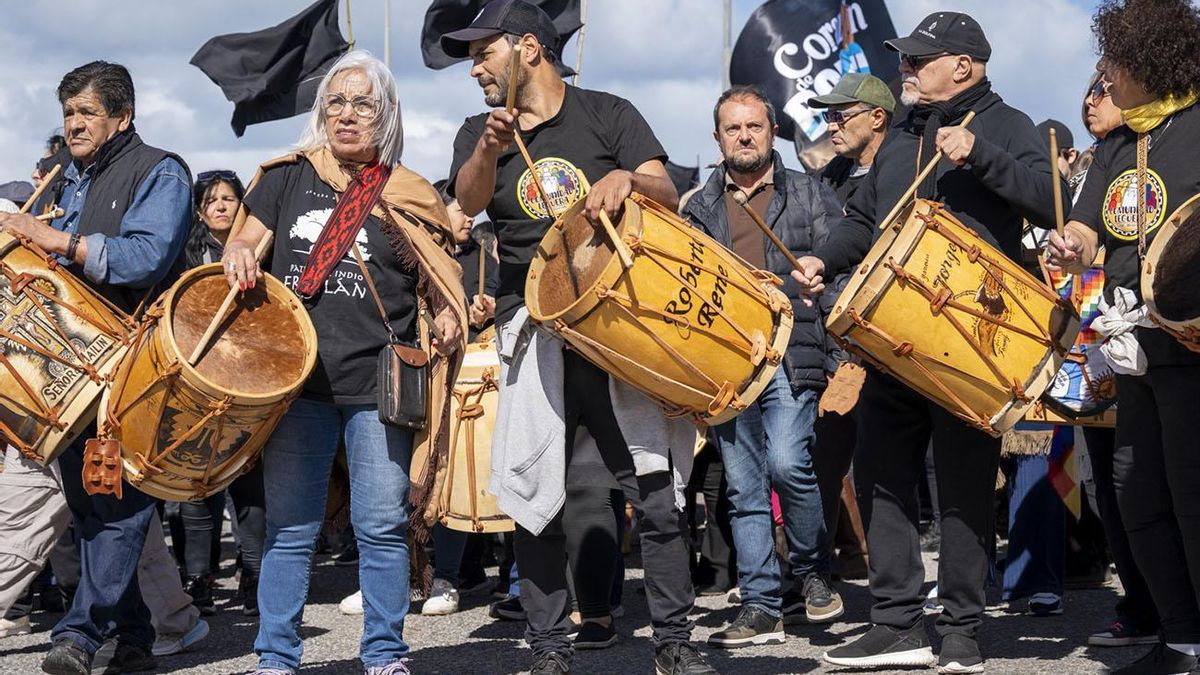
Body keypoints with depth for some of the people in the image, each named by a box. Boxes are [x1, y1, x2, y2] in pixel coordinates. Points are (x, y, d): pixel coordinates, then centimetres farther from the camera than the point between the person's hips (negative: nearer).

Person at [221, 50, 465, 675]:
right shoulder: (291, 177, 10)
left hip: (380, 386, -1)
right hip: (295, 379, 1)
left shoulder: (409, 197, 8)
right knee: (289, 529, 5)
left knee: (381, 526, 1)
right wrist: (238, 254, -13)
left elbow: (440, 283, 12)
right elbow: (245, 239, 10)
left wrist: (448, 319, -8)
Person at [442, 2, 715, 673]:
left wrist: (627, 177, -23)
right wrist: (489, 152, -29)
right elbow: (466, 202, -7)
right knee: (537, 494, 0)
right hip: (534, 332, 2)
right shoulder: (480, 132, 13)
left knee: (657, 486, -7)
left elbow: (669, 196, -1)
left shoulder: (608, 114, 8)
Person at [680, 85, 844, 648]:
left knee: (787, 463, -20)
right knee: (744, 489, 2)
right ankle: (761, 607, 6)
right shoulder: (699, 207, 17)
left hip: (790, 353, -3)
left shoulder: (810, 195, 11)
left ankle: (812, 573, 3)